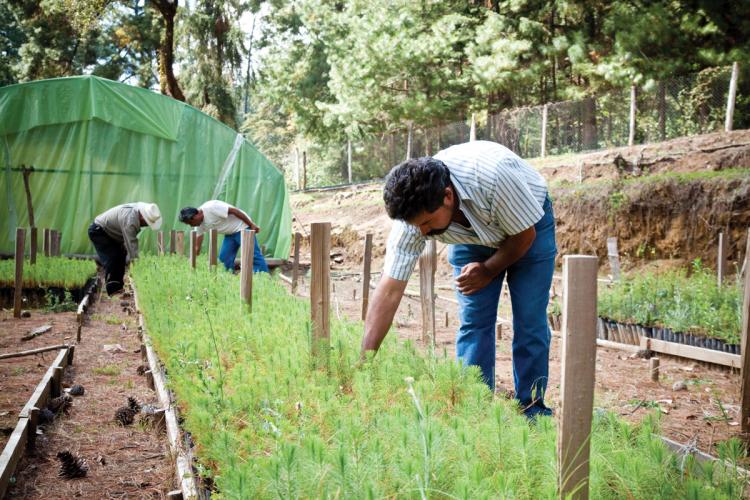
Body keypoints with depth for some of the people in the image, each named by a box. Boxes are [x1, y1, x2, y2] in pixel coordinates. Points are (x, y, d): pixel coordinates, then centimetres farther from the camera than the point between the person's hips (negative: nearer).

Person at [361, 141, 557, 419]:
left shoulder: (494, 175, -43)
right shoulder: (413, 211, -30)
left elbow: (525, 234, -23)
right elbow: (390, 290, -28)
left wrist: (488, 270, -15)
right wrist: (363, 362, -31)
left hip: (527, 225, -3)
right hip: (472, 237, 3)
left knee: (530, 322, -7)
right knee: (473, 321, -6)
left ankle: (531, 411, 4)